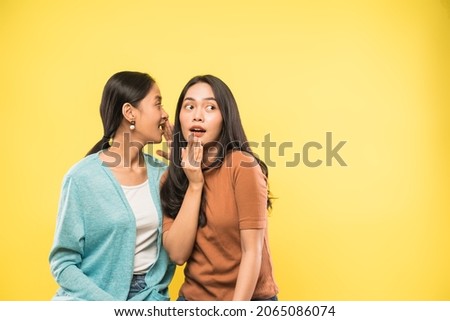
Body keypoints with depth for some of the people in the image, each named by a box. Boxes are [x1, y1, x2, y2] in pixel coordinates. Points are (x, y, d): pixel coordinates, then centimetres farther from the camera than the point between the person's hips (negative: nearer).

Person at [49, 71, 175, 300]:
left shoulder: (161, 172, 1)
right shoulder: (83, 177, -11)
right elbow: (63, 263, -7)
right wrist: (116, 310, -15)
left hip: (150, 295, 3)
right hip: (90, 298, -3)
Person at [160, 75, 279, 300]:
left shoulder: (242, 165, -17)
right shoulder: (172, 177, -2)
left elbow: (252, 252, -17)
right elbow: (177, 254, -12)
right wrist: (195, 185, -17)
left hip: (246, 299, -3)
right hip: (193, 296, 4)